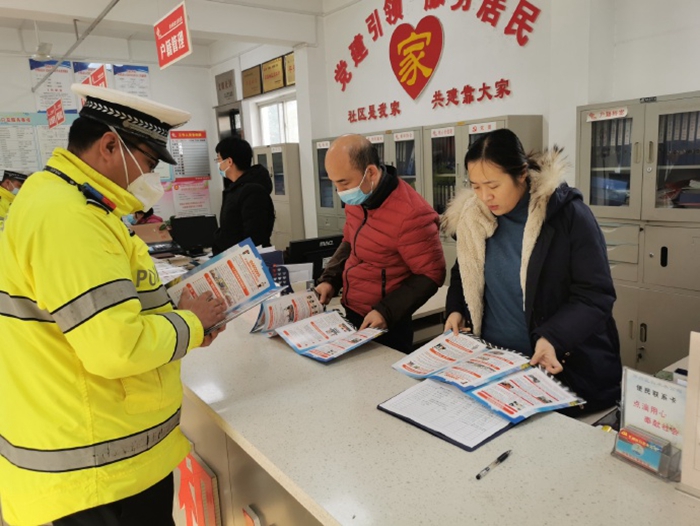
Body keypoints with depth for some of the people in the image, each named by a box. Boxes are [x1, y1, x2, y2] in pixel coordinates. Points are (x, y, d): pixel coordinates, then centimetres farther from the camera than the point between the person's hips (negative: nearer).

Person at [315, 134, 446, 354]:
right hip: (351, 315, 8)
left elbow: (430, 275, -19)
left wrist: (387, 312, -24)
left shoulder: (410, 215, -27)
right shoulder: (357, 198, -2)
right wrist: (330, 279, 0)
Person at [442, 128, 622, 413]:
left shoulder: (568, 214, -14)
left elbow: (595, 295, -14)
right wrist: (456, 310, -3)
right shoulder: (473, 217, -1)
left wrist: (553, 338, -29)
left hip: (564, 367, -3)